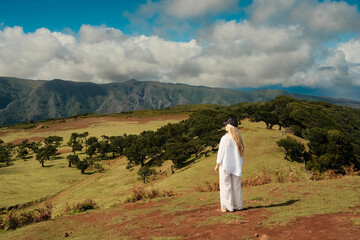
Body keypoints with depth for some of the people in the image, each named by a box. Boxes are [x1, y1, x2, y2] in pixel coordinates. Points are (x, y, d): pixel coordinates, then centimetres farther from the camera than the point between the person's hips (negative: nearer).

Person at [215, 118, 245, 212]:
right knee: (236, 185, 13)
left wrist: (217, 164, -1)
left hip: (225, 165, -5)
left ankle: (227, 206, 9)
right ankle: (238, 205, 20)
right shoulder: (238, 138, -1)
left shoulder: (225, 138, -16)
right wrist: (239, 163, 16)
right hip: (236, 166, 5)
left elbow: (221, 152, -12)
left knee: (226, 186, 5)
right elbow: (240, 151, 6)